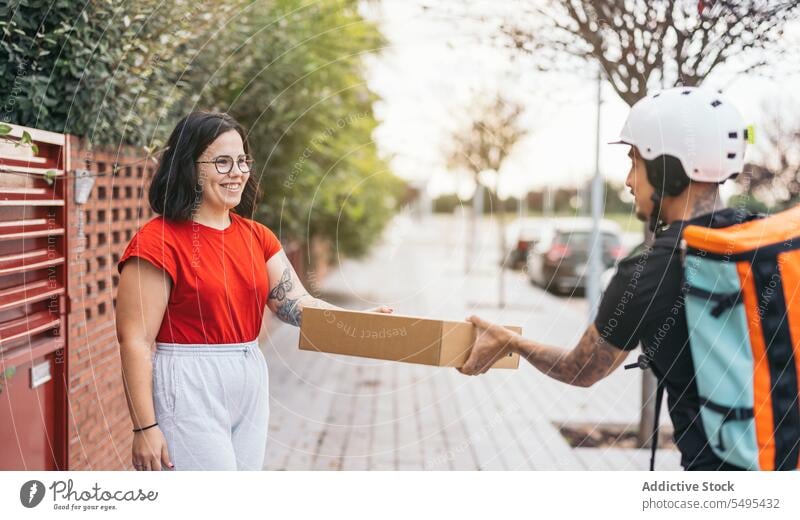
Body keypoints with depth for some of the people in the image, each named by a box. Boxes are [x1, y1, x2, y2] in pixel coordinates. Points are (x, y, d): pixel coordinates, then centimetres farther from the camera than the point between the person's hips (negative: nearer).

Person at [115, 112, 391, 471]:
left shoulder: (256, 236, 10)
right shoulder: (158, 242, -12)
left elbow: (297, 303, 3)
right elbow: (134, 340, -14)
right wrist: (145, 428, -17)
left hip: (251, 385, 7)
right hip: (189, 388, -7)